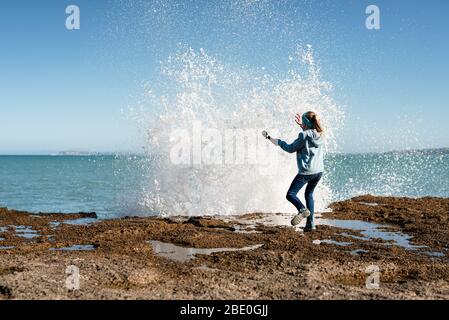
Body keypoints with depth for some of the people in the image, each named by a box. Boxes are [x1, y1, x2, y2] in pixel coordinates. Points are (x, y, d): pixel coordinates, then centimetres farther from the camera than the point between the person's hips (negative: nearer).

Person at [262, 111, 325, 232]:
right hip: (319, 171, 7)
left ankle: (303, 210, -27)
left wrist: (277, 141, 6)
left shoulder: (304, 135, -13)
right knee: (309, 194, 21)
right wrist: (303, 127, 29)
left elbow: (291, 149, -5)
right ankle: (310, 223, 13)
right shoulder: (321, 134, 6)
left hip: (306, 172, -7)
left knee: (290, 194, 1)